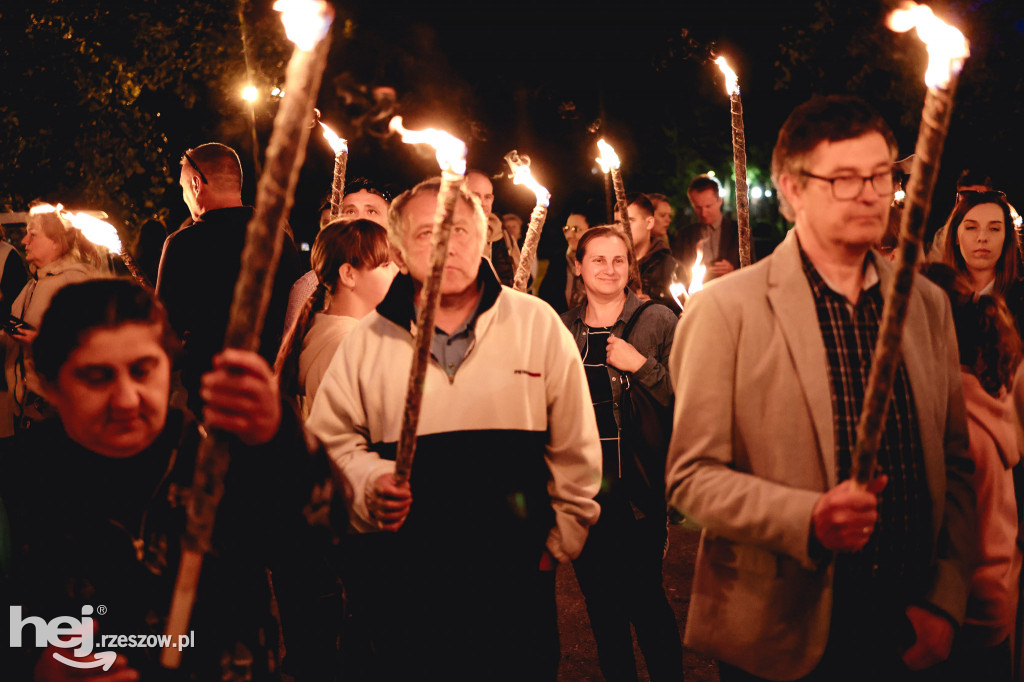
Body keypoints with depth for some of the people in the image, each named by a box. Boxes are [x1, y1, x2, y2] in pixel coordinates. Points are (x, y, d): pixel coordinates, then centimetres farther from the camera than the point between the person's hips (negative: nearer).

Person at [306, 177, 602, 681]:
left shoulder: (537, 323, 1)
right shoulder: (367, 341, 5)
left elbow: (574, 446, 6)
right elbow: (333, 435, 12)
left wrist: (562, 539, 7)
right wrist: (370, 483, -6)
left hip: (517, 576, -1)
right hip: (404, 578, 1)